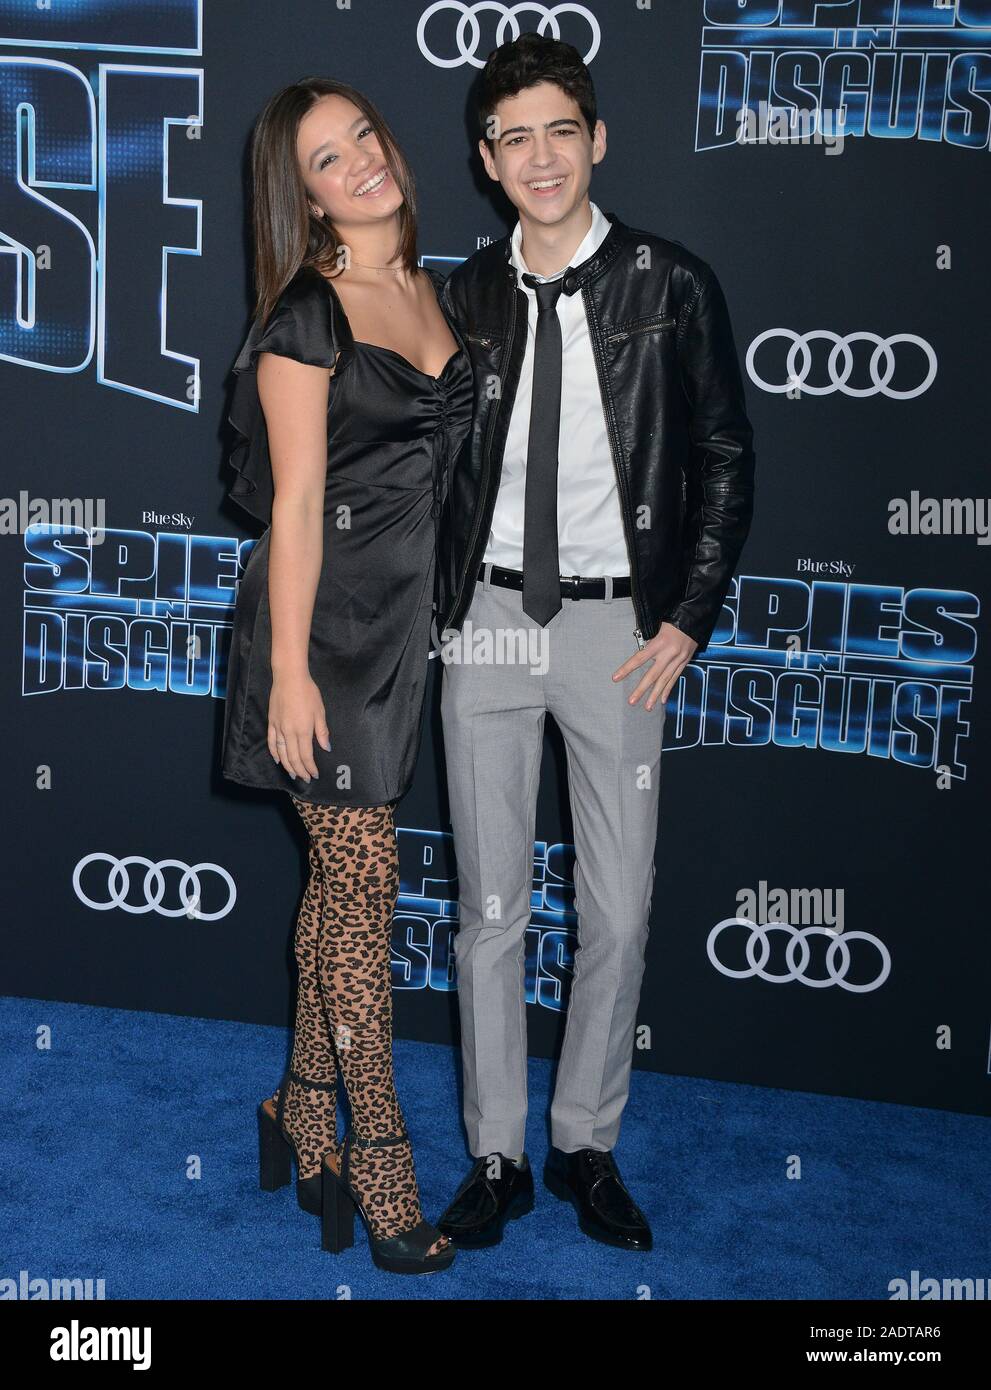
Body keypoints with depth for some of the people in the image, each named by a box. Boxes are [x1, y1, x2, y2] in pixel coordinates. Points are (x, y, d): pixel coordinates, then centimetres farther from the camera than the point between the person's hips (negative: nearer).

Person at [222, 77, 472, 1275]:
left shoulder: (423, 287, 12)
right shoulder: (306, 315, -10)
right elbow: (297, 502, -13)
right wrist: (289, 670, -15)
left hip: (407, 615, 7)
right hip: (330, 618, -7)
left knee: (340, 874, 13)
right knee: (363, 878, -2)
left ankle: (303, 1112, 28)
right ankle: (379, 1163, 12)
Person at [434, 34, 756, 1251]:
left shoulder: (671, 285, -2)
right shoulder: (464, 297, 5)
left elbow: (724, 463, 1)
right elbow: (432, 464, 12)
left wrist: (686, 622, -5)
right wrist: (439, 614, 5)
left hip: (617, 626, -2)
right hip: (487, 621, 2)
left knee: (617, 912, 3)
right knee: (490, 910, 7)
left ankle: (588, 1147, 23)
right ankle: (496, 1158, 21)